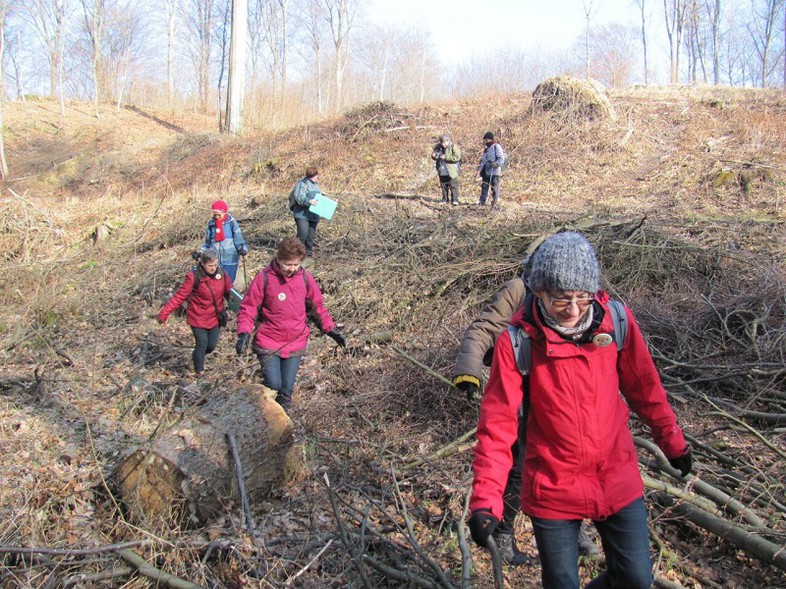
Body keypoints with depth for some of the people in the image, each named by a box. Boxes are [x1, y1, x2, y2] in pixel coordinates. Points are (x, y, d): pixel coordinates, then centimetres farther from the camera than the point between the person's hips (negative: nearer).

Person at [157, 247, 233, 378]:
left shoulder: (222, 274, -5)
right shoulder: (194, 277, -17)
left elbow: (230, 293, 0)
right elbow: (179, 296, -14)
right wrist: (164, 313, -16)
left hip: (215, 318, 4)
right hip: (198, 318, -4)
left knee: (212, 345, 7)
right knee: (202, 344, -2)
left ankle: (196, 355, 39)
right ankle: (199, 371, 17)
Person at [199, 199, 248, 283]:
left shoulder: (232, 223, -5)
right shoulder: (211, 224, 6)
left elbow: (238, 240, -4)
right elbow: (208, 243, 13)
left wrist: (243, 249, -22)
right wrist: (199, 252, 0)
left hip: (230, 261, -4)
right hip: (215, 261, 4)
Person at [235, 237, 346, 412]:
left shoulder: (305, 278, -2)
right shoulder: (264, 278, -11)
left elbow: (317, 306, 10)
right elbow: (248, 308, -5)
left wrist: (331, 329, 1)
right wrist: (244, 332, -19)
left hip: (296, 343, 3)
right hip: (268, 343, -3)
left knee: (287, 388, 5)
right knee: (273, 384, -11)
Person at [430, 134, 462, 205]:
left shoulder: (453, 147, -11)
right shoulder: (438, 147, 2)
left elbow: (457, 157, -20)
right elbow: (434, 157, 16)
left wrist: (446, 157, -23)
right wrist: (433, 156, -11)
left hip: (451, 170, -5)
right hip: (442, 170, 5)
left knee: (453, 186, -4)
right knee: (443, 186, 12)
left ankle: (455, 200, 0)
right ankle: (445, 199, 23)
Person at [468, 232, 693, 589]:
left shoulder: (616, 321, -11)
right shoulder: (516, 342, -19)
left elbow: (643, 386, 4)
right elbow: (498, 423, -17)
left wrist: (672, 441, 16)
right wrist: (486, 500, -23)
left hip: (618, 480, 2)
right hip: (552, 490, -2)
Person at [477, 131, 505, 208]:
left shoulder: (496, 147, -5)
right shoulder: (486, 149, 20)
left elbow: (501, 159, -11)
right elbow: (483, 160, 23)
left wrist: (496, 163, -29)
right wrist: (479, 169, 13)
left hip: (494, 171, -8)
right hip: (486, 172, 8)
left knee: (494, 187, -5)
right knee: (484, 186, 10)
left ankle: (495, 202, 1)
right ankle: (482, 201, 17)